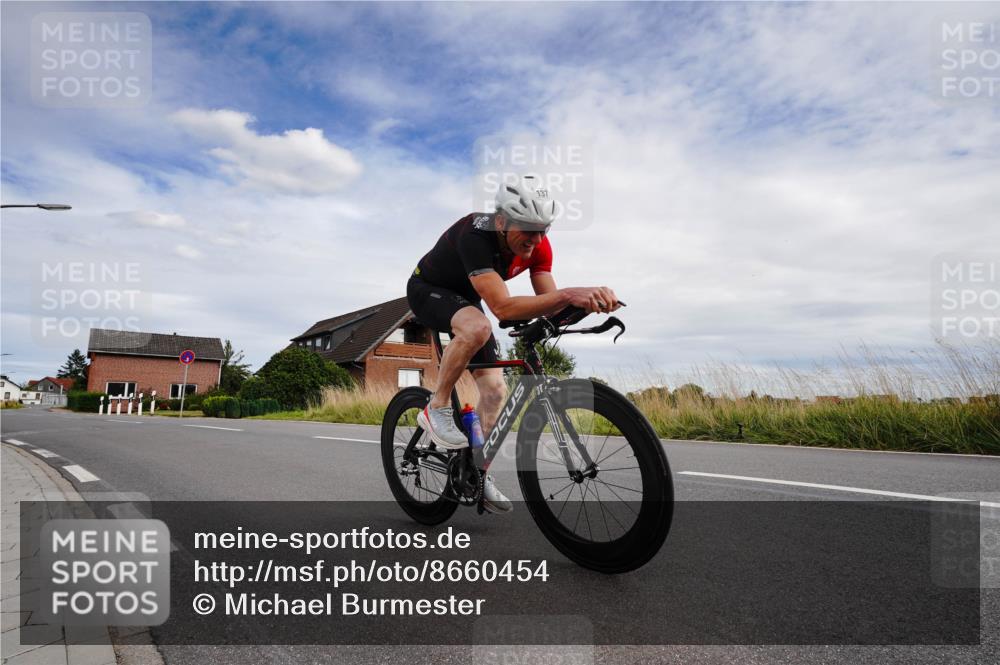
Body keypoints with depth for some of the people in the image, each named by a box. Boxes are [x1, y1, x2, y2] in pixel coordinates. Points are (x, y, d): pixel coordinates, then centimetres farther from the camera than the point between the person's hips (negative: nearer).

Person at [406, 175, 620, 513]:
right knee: (477, 326, -40)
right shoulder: (475, 235, -38)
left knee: (495, 390, -3)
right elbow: (503, 307, -48)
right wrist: (569, 294, -57)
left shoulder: (537, 245, -18)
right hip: (427, 290, -6)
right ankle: (437, 408, -19)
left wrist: (588, 299, -39)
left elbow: (550, 306, -19)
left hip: (465, 299, 6)